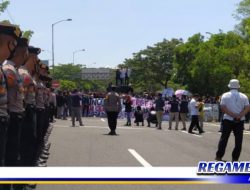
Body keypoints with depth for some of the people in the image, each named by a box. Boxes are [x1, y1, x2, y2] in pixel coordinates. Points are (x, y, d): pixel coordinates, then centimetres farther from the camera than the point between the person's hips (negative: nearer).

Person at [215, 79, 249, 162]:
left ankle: (219, 156, 13)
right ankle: (235, 158, 4)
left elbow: (223, 108, -11)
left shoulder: (225, 95, 1)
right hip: (240, 121, 0)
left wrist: (233, 115, -14)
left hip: (228, 120, 0)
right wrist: (239, 116, -18)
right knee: (238, 140, 6)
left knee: (224, 138, 9)